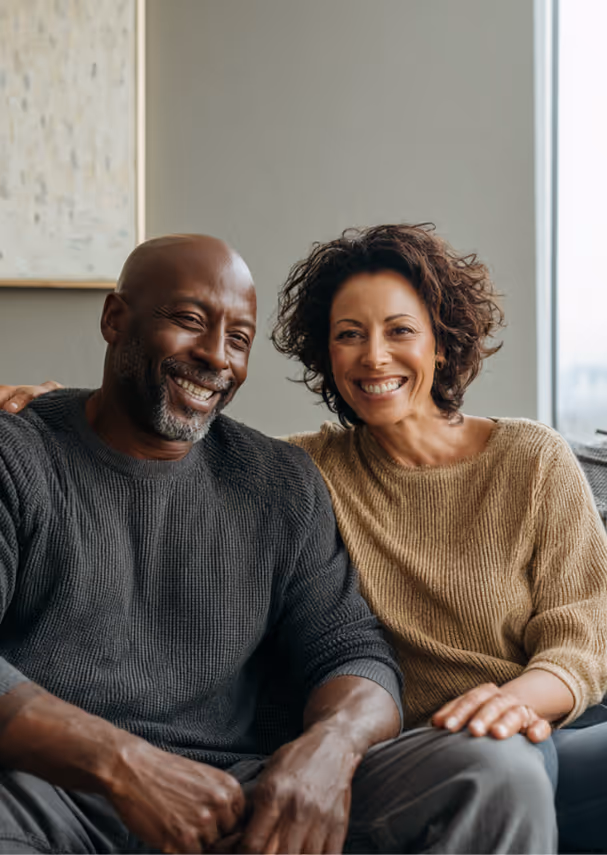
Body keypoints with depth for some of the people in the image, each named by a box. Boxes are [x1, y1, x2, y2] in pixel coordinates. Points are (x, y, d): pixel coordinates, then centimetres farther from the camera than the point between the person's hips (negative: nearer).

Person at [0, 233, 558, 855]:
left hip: (237, 803, 2)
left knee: (500, 776, -20)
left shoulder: (283, 484, 13)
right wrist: (119, 763, -30)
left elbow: (351, 652, 6)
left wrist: (330, 744, -19)